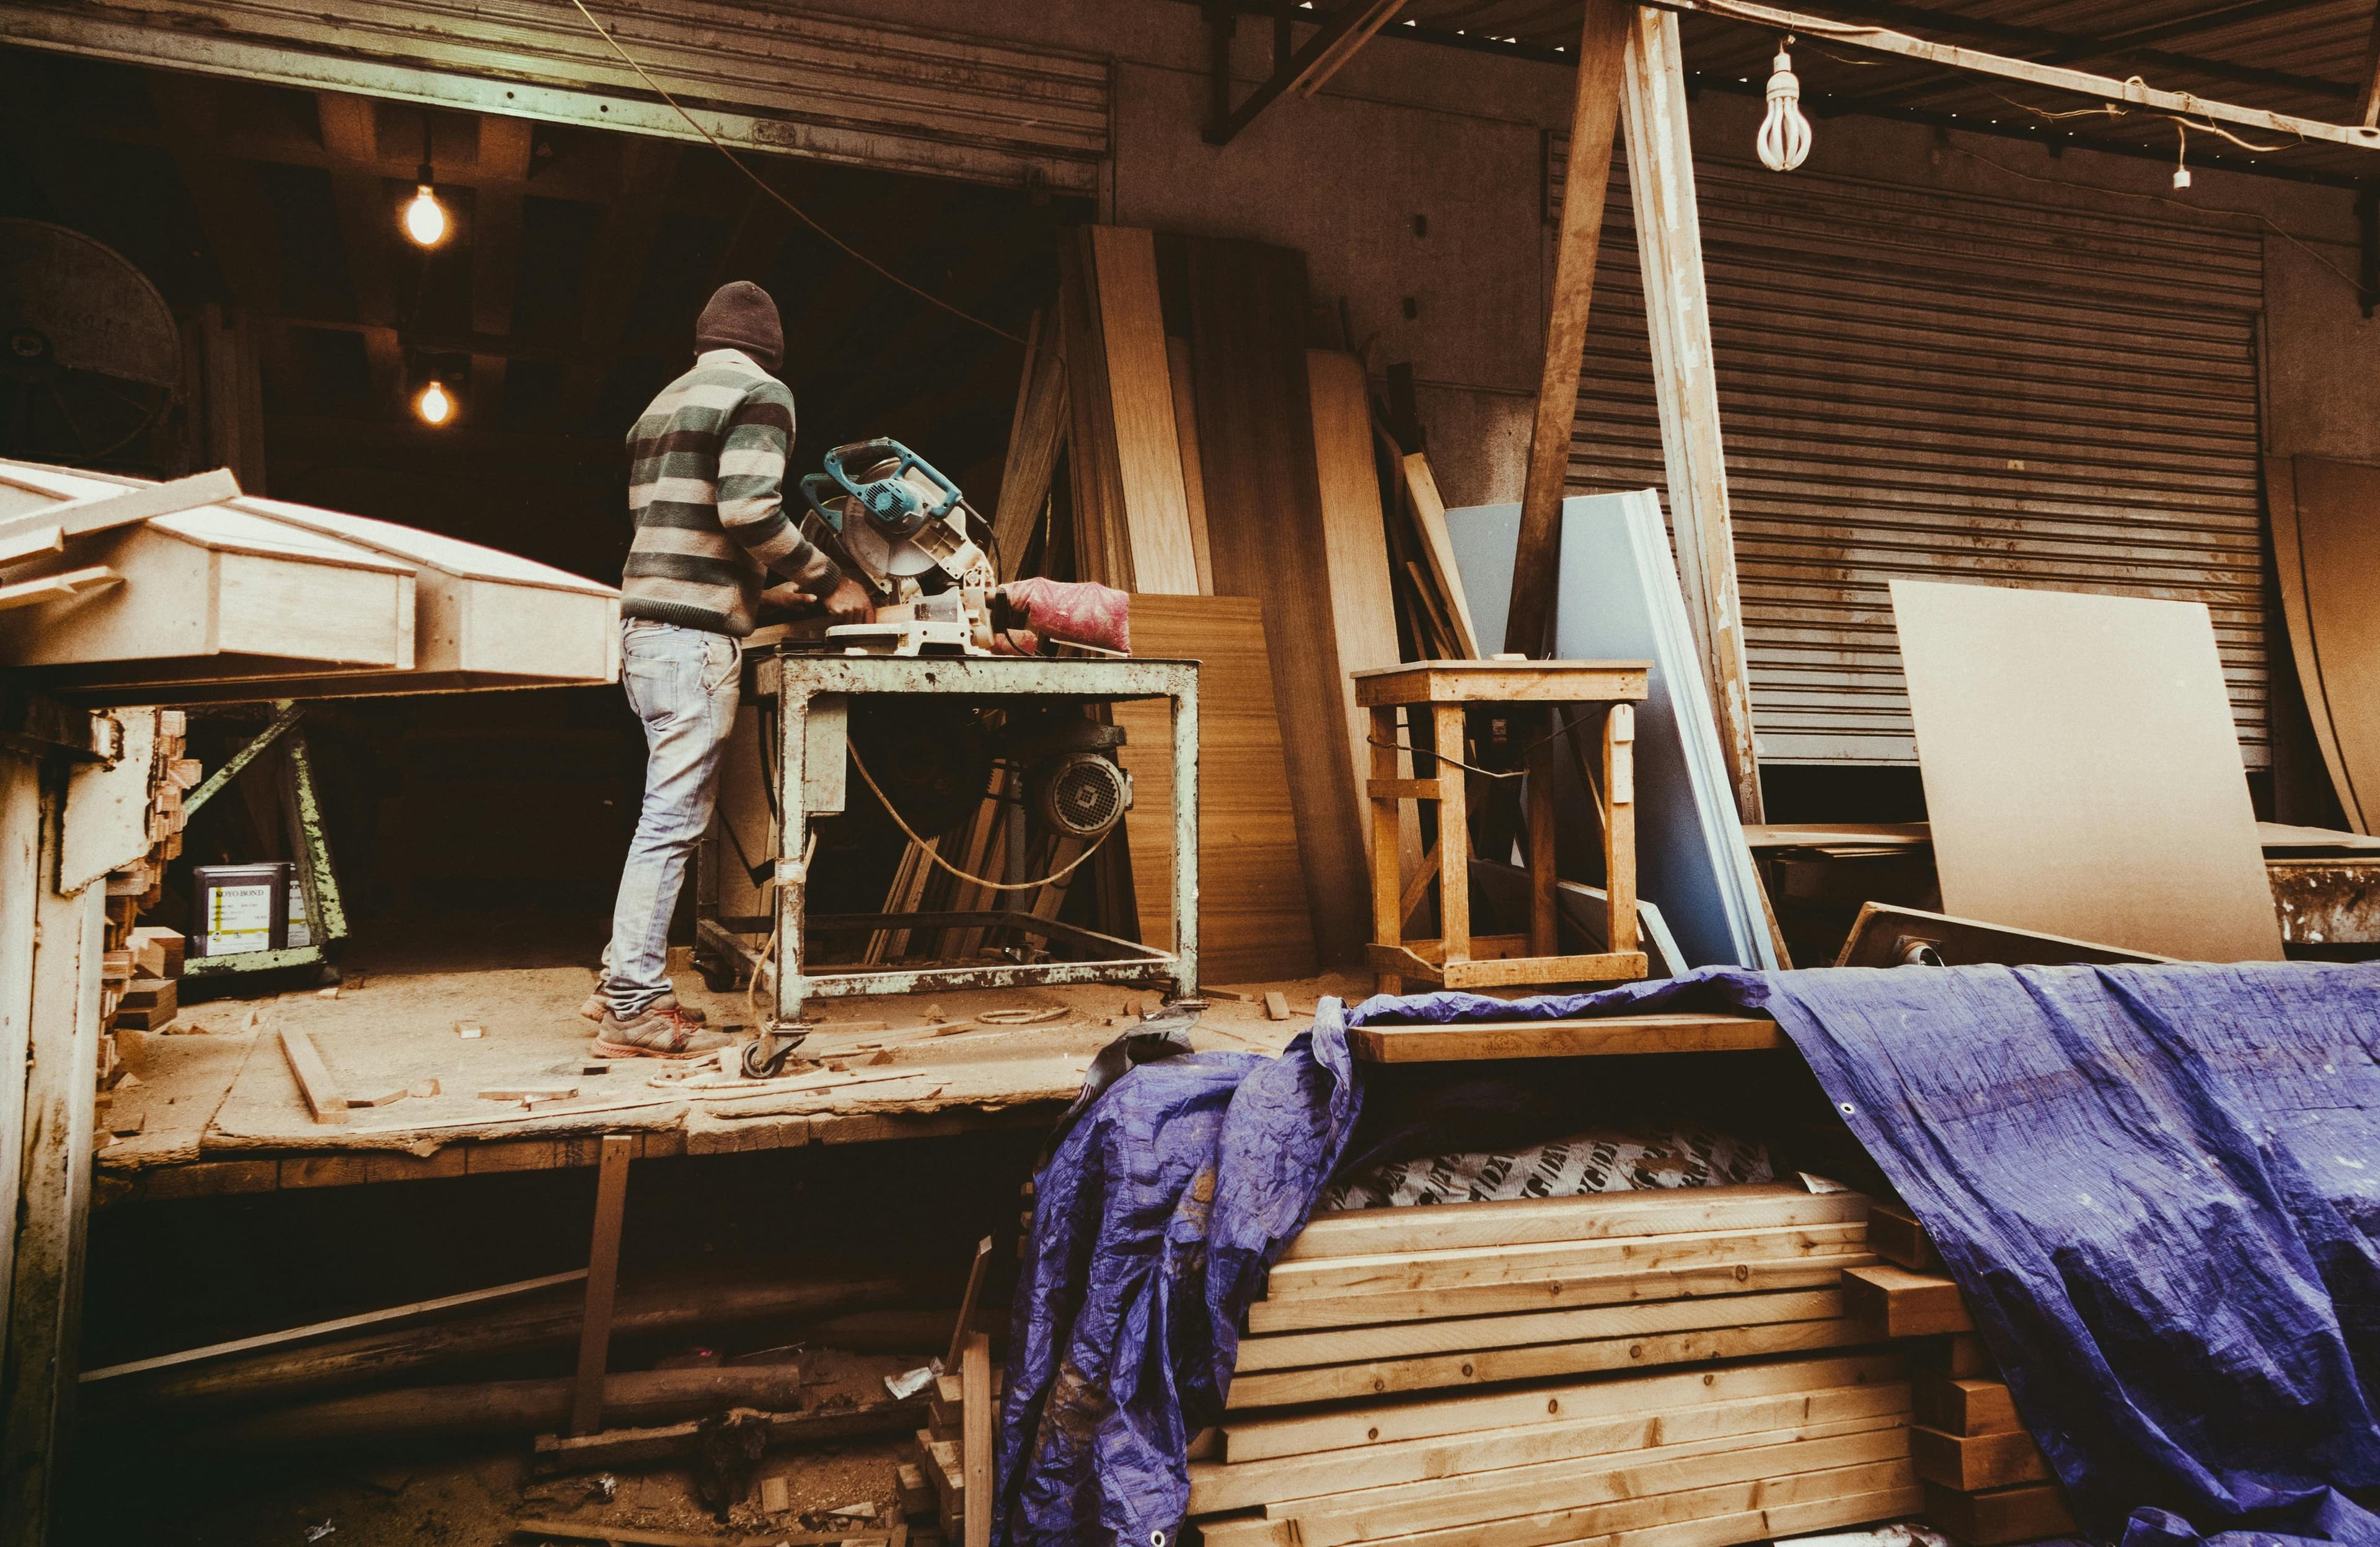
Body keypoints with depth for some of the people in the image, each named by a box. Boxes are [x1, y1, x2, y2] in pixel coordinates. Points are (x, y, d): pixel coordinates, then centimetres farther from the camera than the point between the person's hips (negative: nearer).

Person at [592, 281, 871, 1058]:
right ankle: (634, 1009, -5)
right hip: (696, 634, -9)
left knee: (670, 811, 15)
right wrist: (829, 580, -6)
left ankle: (626, 983, 20)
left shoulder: (663, 403, 23)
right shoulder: (759, 392, -2)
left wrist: (759, 590, 28)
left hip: (643, 624, 9)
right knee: (675, 816, -7)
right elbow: (748, 506, -17)